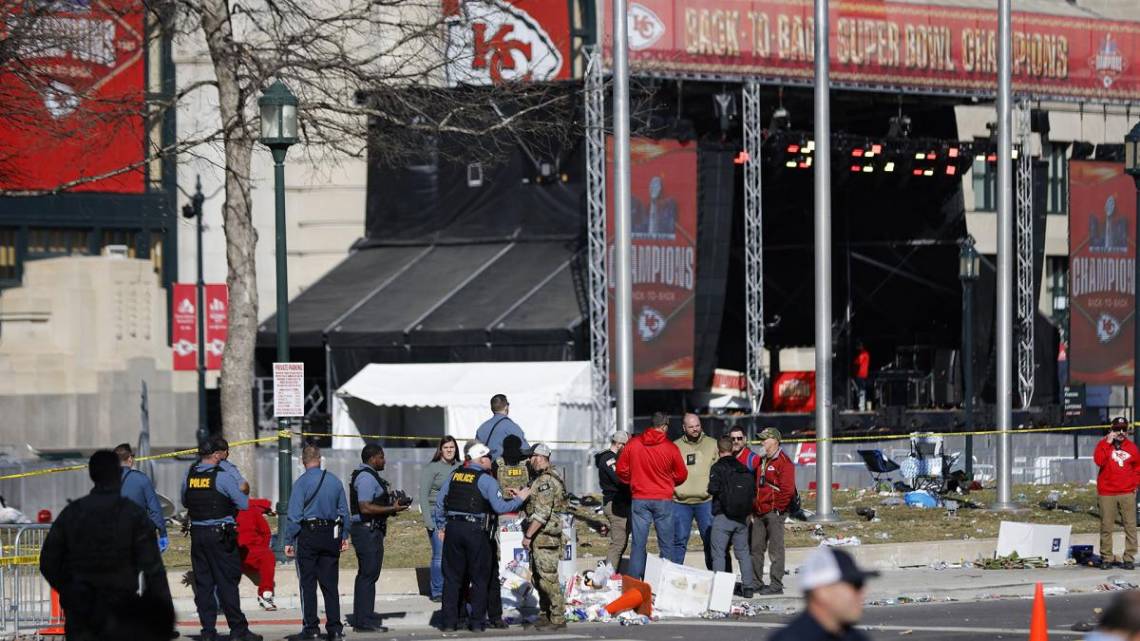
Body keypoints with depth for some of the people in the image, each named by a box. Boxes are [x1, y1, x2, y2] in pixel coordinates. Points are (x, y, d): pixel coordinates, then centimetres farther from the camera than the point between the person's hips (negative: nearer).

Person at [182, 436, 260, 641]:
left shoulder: (190, 475, 5)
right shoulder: (223, 477, -12)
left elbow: (184, 501, 17)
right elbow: (244, 504, -10)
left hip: (197, 533, 5)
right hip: (220, 534, -5)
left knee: (203, 582, 8)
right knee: (227, 582, -1)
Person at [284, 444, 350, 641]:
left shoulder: (302, 482, -9)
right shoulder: (334, 481, 6)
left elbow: (294, 515, -12)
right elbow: (344, 511, 11)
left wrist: (289, 541, -8)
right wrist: (344, 536, 18)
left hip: (308, 536, -4)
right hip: (331, 536, 4)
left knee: (308, 584, 1)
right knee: (330, 583, 8)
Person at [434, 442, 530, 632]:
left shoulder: (454, 475, 10)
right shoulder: (486, 480, -6)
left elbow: (440, 502, 12)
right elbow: (500, 507, -12)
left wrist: (441, 526, 20)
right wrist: (519, 499, 3)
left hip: (453, 529, 4)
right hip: (476, 531, -4)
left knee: (452, 577, 8)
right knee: (478, 578, 7)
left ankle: (449, 622, 6)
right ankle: (477, 622, 6)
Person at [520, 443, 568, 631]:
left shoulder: (545, 481, -18)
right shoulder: (551, 477, 15)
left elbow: (541, 513, -23)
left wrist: (528, 535, -20)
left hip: (544, 536, -11)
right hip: (541, 536, 11)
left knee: (548, 577, -7)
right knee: (538, 577, 16)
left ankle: (557, 618, -5)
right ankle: (545, 614, 23)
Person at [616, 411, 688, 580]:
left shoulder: (633, 444, -2)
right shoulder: (670, 448, -7)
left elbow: (621, 469, 3)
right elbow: (681, 474, 2)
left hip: (639, 499, 2)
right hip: (663, 500, -2)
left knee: (638, 545, 4)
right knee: (666, 545, 7)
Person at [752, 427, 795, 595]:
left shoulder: (783, 462, -9)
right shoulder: (762, 461, 18)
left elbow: (788, 489, -15)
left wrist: (778, 508, -13)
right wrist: (754, 506, 16)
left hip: (774, 512, -9)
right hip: (759, 512, 9)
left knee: (775, 549, -5)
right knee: (756, 548, 9)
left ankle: (776, 584, -3)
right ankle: (756, 582, 17)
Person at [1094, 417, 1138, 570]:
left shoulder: (1131, 447, 9)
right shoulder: (1103, 444, 1)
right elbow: (1099, 461, -17)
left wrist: (1135, 483, 10)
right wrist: (1108, 443, -16)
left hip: (1127, 493, 2)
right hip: (1106, 494, -2)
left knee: (1130, 526, -3)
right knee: (1106, 527, 0)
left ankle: (1129, 558, 1)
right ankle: (1106, 558, 7)